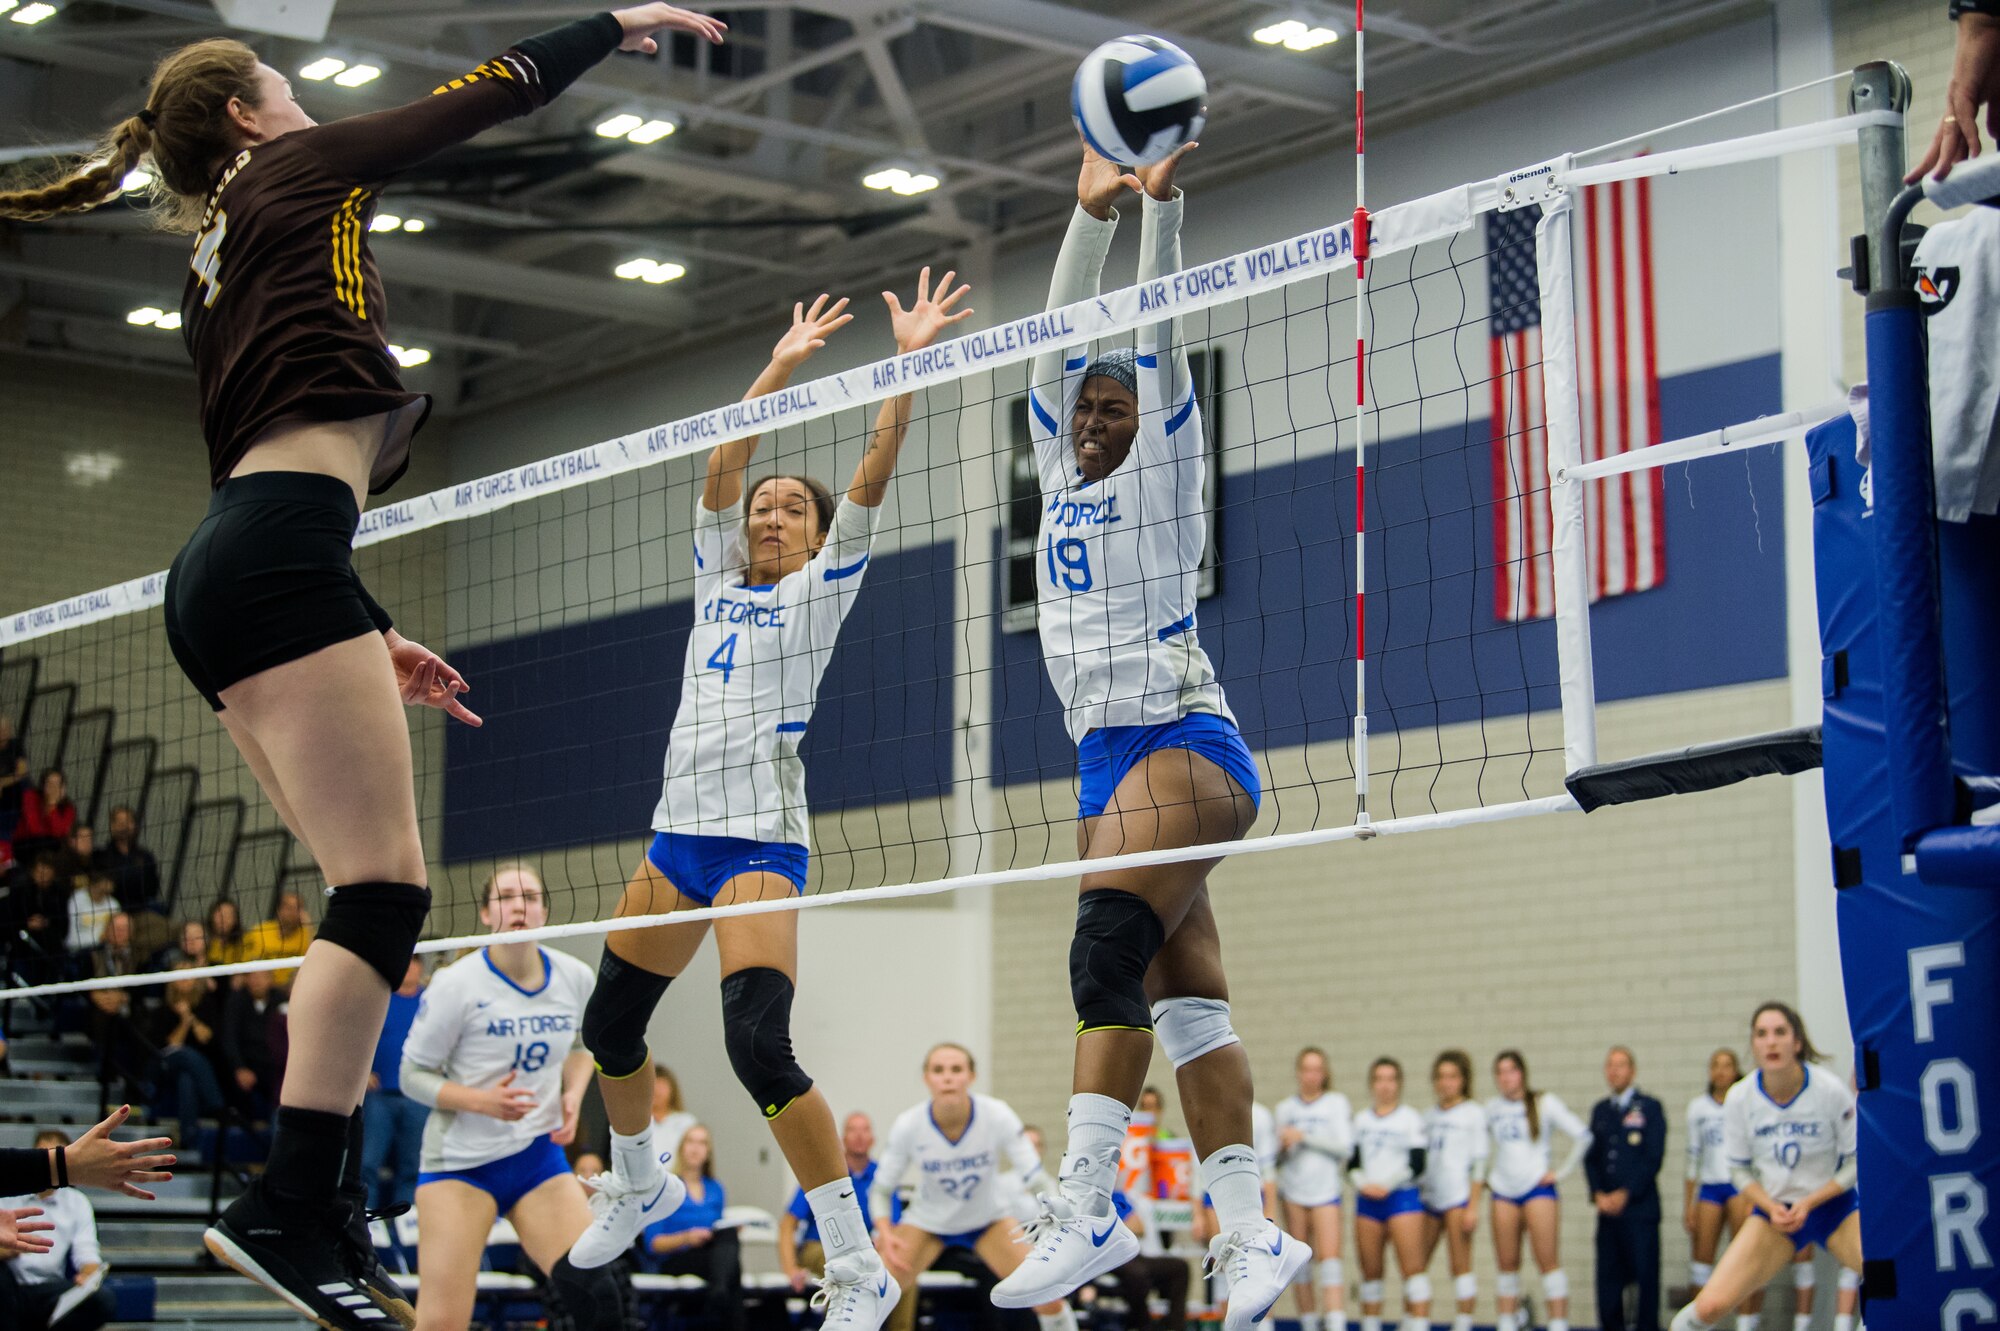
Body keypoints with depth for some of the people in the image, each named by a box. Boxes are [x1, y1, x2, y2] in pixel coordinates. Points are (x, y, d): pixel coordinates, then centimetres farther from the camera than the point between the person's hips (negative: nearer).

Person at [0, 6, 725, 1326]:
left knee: (371, 895, 8)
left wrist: (373, 635, 27)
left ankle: (331, 1216, 4)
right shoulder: (295, 170, 9)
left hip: (223, 576, 9)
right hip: (276, 566, -9)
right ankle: (288, 1207, -22)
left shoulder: (214, 271, 29)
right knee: (388, 888, -15)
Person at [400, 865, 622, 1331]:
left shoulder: (575, 978, 0)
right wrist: (482, 1101, -22)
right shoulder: (456, 985, -13)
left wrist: (573, 1094, -2)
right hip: (460, 1159, -3)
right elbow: (413, 1074, -6)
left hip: (538, 1154, 4)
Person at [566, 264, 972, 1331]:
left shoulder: (821, 586, 4)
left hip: (761, 837, -7)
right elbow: (723, 464, 11)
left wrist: (911, 360, -10)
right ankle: (636, 1182, 42)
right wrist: (784, 365, 11)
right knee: (609, 1022, 14)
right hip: (680, 830, 7)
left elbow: (874, 471, -5)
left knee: (757, 1045, -21)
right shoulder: (719, 576, 17)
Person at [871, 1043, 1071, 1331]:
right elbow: (881, 1190, -13)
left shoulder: (997, 1115, -27)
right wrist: (885, 1233, -32)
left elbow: (1036, 1180, -23)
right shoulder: (908, 1125, -25)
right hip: (927, 1221, 0)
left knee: (1049, 1299, -16)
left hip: (989, 1218, 0)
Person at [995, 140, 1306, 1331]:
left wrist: (1162, 205, -9)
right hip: (1109, 760, 7)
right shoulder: (1062, 473, 18)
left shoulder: (1160, 473, 3)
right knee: (1187, 992, 0)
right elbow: (1065, 340, 14)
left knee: (1108, 954, -24)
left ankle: (1085, 1211, -30)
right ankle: (1253, 1232, -4)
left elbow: (1161, 342, -5)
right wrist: (1092, 211, 9)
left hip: (1183, 745, -7)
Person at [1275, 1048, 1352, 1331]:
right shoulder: (1284, 1109, 11)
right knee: (1300, 1262, 2)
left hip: (1326, 1191, -3)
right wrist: (1281, 1148, -9)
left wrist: (1304, 1137, -13)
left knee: (1330, 1258, -15)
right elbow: (1275, 1157, 14)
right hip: (1292, 1192, 3)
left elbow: (1345, 1146, -7)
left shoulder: (1336, 1103, 4)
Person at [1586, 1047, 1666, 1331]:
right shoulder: (1599, 1110, 16)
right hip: (1607, 1209, 5)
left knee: (1645, 1274, -4)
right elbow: (1591, 1156, 15)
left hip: (1639, 1208, -4)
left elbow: (1654, 1158, -6)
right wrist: (1598, 1194, -1)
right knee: (1608, 1275, 3)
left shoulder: (1649, 1108, 1)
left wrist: (1625, 1193, -11)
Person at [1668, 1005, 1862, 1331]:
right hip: (1775, 1210, 1)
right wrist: (1771, 1206, -14)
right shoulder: (1740, 1098, -11)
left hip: (1833, 1204, -1)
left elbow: (1856, 1162, -6)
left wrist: (1809, 1202, -17)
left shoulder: (1831, 1091, -16)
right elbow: (1739, 1169, 2)